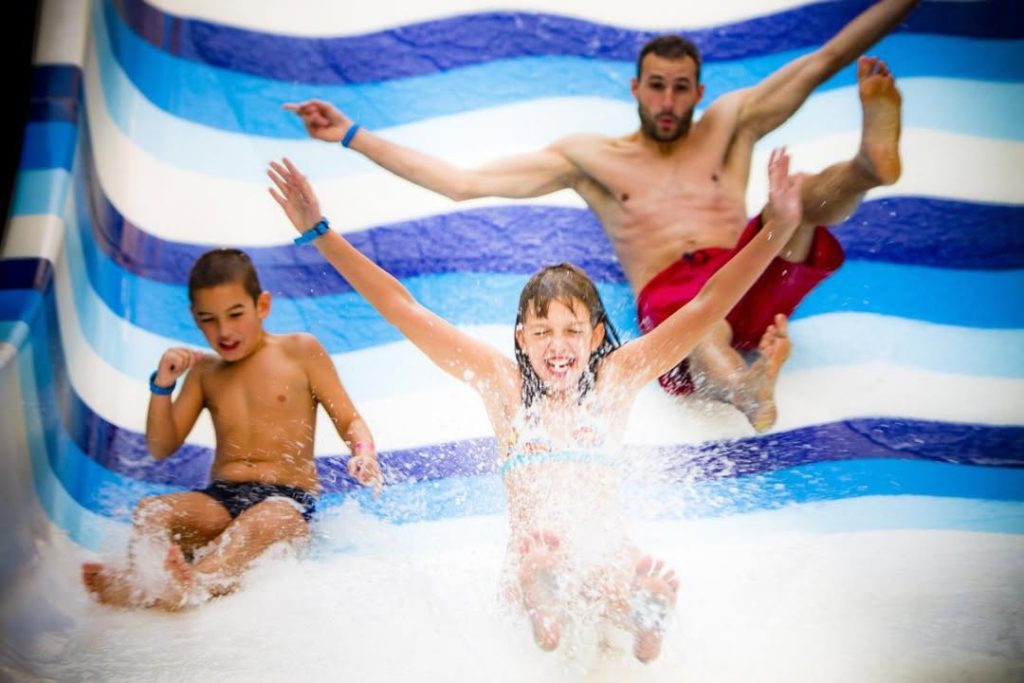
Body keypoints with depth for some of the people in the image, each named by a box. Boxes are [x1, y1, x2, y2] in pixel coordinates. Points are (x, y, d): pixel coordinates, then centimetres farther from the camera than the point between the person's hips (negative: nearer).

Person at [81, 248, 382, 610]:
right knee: (150, 510, -25)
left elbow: (349, 420, 6)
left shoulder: (301, 351, 7)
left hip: (287, 499, -4)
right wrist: (162, 386, 1)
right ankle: (139, 580, -54)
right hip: (220, 499, 4)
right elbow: (161, 448, 16)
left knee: (258, 523, -39)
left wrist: (364, 452, -16)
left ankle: (193, 583, -66)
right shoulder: (204, 372, 17)